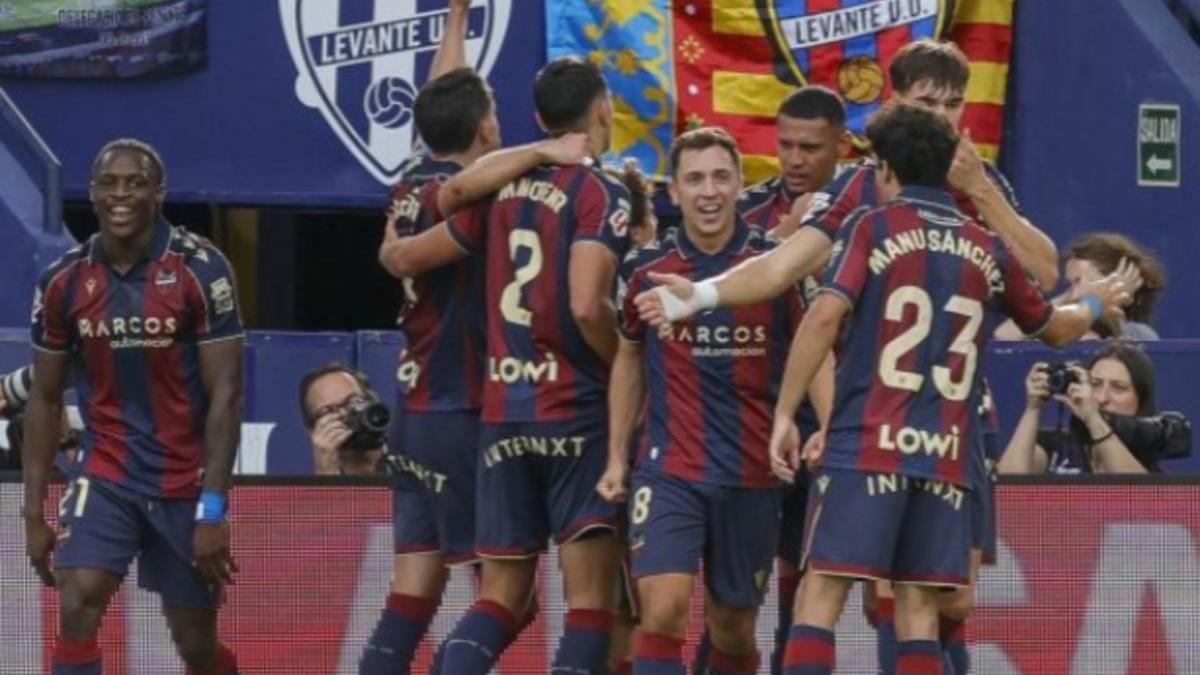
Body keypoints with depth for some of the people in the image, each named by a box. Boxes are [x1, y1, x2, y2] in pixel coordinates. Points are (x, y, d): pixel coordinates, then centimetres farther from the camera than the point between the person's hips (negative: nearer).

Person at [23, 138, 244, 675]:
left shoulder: (200, 269, -11)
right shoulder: (65, 281, -2)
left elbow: (225, 395, -12)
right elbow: (45, 400, 7)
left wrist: (212, 510, -17)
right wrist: (34, 513, 3)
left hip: (186, 482, -2)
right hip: (106, 478, 2)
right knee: (77, 605, -19)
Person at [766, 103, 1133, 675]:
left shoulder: (872, 227, 1)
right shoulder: (986, 249, 14)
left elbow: (826, 314, -13)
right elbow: (1054, 328, 28)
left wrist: (784, 414, -10)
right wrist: (1095, 304, 51)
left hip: (867, 445, -4)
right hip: (946, 457, 4)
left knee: (821, 591, -6)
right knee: (918, 604, 7)